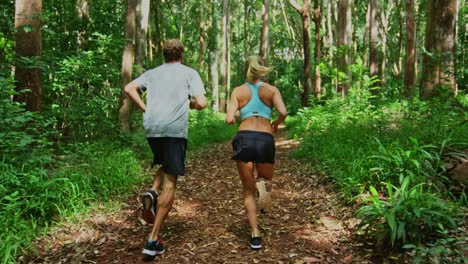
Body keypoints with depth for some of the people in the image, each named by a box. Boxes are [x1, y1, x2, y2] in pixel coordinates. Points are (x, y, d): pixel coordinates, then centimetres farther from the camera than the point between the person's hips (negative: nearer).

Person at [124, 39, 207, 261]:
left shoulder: (153, 72, 19)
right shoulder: (189, 73, 8)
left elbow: (129, 89, 6)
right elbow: (201, 103, -3)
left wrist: (145, 110, 10)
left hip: (151, 128, 4)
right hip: (175, 128, -4)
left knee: (165, 166, 29)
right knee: (170, 182, -1)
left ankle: (152, 193, -2)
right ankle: (153, 240, -3)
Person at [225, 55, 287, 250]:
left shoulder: (238, 91, 12)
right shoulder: (272, 90, 12)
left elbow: (229, 119, 2)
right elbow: (283, 112, -5)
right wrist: (277, 123, 16)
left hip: (244, 139, 0)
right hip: (265, 140, 0)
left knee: (248, 191, 13)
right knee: (265, 178, 26)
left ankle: (255, 235, 2)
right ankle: (263, 184, -12)